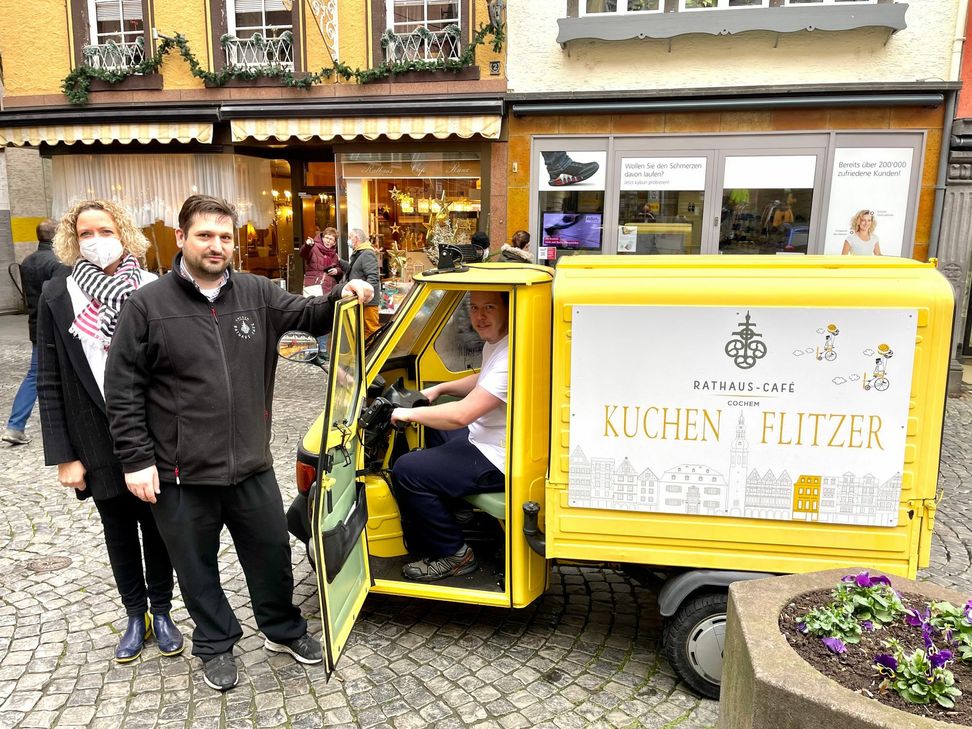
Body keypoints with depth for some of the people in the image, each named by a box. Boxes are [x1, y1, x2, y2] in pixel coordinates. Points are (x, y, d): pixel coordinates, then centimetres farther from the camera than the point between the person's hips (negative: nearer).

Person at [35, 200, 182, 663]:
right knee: (118, 531, 16)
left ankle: (161, 613, 33)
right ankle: (136, 616, 35)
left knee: (157, 526, 13)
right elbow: (50, 385, -2)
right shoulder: (57, 297, -4)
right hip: (99, 443, 1)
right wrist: (63, 455, -6)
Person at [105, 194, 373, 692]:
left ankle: (283, 630, 41)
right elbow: (123, 390, -6)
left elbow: (307, 315, 11)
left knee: (272, 552, 17)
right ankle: (216, 645, 39)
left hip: (252, 465, 3)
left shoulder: (257, 294, 1)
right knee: (198, 567, 15)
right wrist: (137, 459, -10)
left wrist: (342, 295, -12)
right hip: (182, 475, -2)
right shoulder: (147, 306, -8)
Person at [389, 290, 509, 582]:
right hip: (483, 436, 11)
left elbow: (460, 415, -31)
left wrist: (409, 413, -18)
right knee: (428, 432, 29)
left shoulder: (511, 358, -28)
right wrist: (439, 388, 14)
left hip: (498, 460, -11)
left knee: (406, 471, -14)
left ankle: (455, 555, 1)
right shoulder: (493, 342, 5)